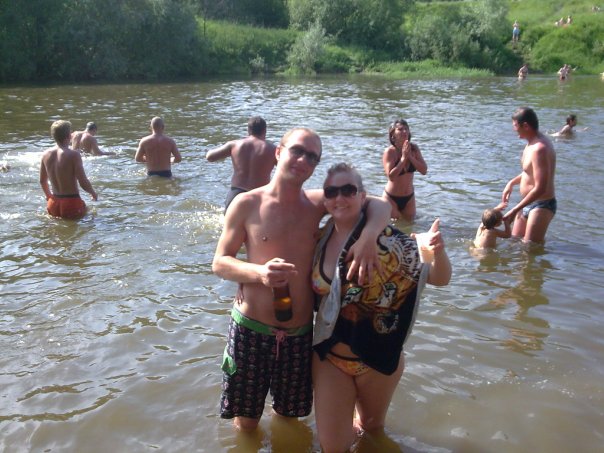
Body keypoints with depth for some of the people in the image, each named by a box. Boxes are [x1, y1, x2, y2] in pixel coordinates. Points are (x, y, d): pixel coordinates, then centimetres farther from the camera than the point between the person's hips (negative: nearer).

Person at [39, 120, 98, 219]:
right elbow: (83, 183, -15)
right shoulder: (73, 155, -14)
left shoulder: (46, 154, 4)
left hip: (54, 205, 6)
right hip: (72, 203, -6)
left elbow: (42, 181, 15)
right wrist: (93, 193, 6)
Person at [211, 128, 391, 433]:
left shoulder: (316, 204, 0)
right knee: (246, 422, 13)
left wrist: (369, 236, -25)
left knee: (287, 415, 21)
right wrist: (259, 272, -24)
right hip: (251, 330, -2)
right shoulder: (247, 204, -7)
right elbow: (219, 263, -4)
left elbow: (380, 205, -2)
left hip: (300, 335, 3)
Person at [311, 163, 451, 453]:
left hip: (377, 358, -2)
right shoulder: (320, 239, -6)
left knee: (373, 427, 24)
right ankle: (350, 426, 40)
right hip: (329, 356, 2)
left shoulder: (386, 239, -19)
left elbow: (439, 279, -17)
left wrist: (438, 251, -39)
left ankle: (360, 426, 59)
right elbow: (310, 289, 9)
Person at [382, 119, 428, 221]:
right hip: (392, 197, -4)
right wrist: (403, 157, -27)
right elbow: (391, 176, -28)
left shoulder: (414, 148, -5)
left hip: (409, 197, 5)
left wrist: (410, 156, -20)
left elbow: (424, 170, -9)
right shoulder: (389, 151, -18)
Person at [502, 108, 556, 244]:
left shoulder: (539, 149, -27)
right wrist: (512, 183, 10)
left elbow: (540, 189, -30)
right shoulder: (532, 142, 5)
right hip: (528, 203, 10)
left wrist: (515, 210, -28)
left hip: (541, 205, -10)